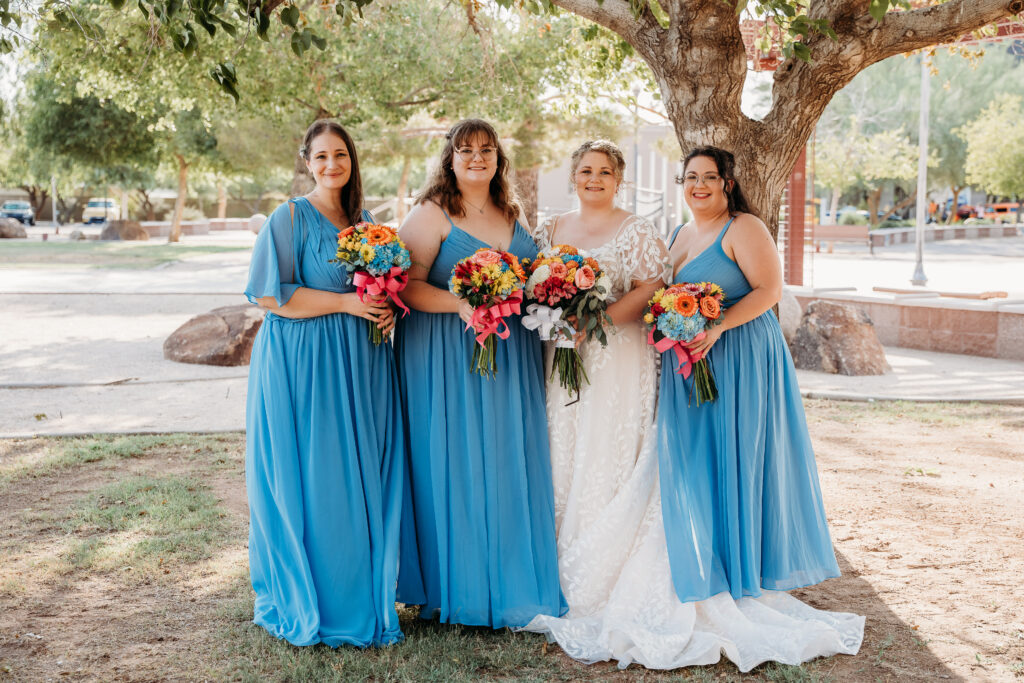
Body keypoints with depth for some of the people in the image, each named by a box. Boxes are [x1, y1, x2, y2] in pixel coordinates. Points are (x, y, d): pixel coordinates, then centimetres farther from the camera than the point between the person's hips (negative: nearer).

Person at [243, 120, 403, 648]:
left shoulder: (364, 221, 14)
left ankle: (362, 599, 20)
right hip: (302, 363, -6)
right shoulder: (290, 218, -5)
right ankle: (307, 604, 13)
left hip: (361, 363, 6)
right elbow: (270, 293, -12)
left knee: (363, 479, 8)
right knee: (308, 482, -2)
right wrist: (343, 302, -15)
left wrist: (385, 308, 1)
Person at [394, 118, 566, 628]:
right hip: (447, 357, -6)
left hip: (511, 357, 6)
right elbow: (408, 286, -12)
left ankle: (509, 583, 19)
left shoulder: (511, 216, 15)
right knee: (454, 466, -2)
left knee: (509, 463, 8)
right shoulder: (430, 214, -4)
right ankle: (457, 586, 10)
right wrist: (462, 305, -26)